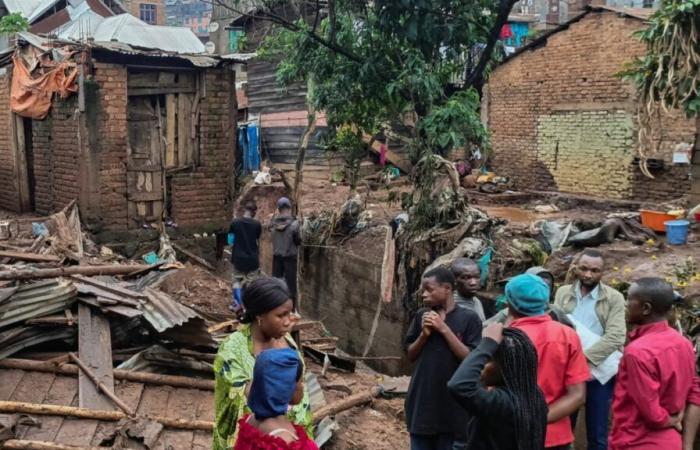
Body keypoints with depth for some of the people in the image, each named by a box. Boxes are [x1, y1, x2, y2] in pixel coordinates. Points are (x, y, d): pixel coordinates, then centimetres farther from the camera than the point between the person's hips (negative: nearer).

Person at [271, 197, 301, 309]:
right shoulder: (293, 224, -15)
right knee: (291, 283, 4)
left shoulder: (273, 223, -6)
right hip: (290, 257, -3)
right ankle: (292, 308, 7)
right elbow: (298, 241, -10)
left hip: (277, 257, 3)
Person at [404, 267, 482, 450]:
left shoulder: (468, 318, -7)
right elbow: (411, 354, 9)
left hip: (452, 402, -3)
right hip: (422, 400, 4)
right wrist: (424, 334, -10)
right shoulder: (422, 316, 4)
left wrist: (444, 329, -17)